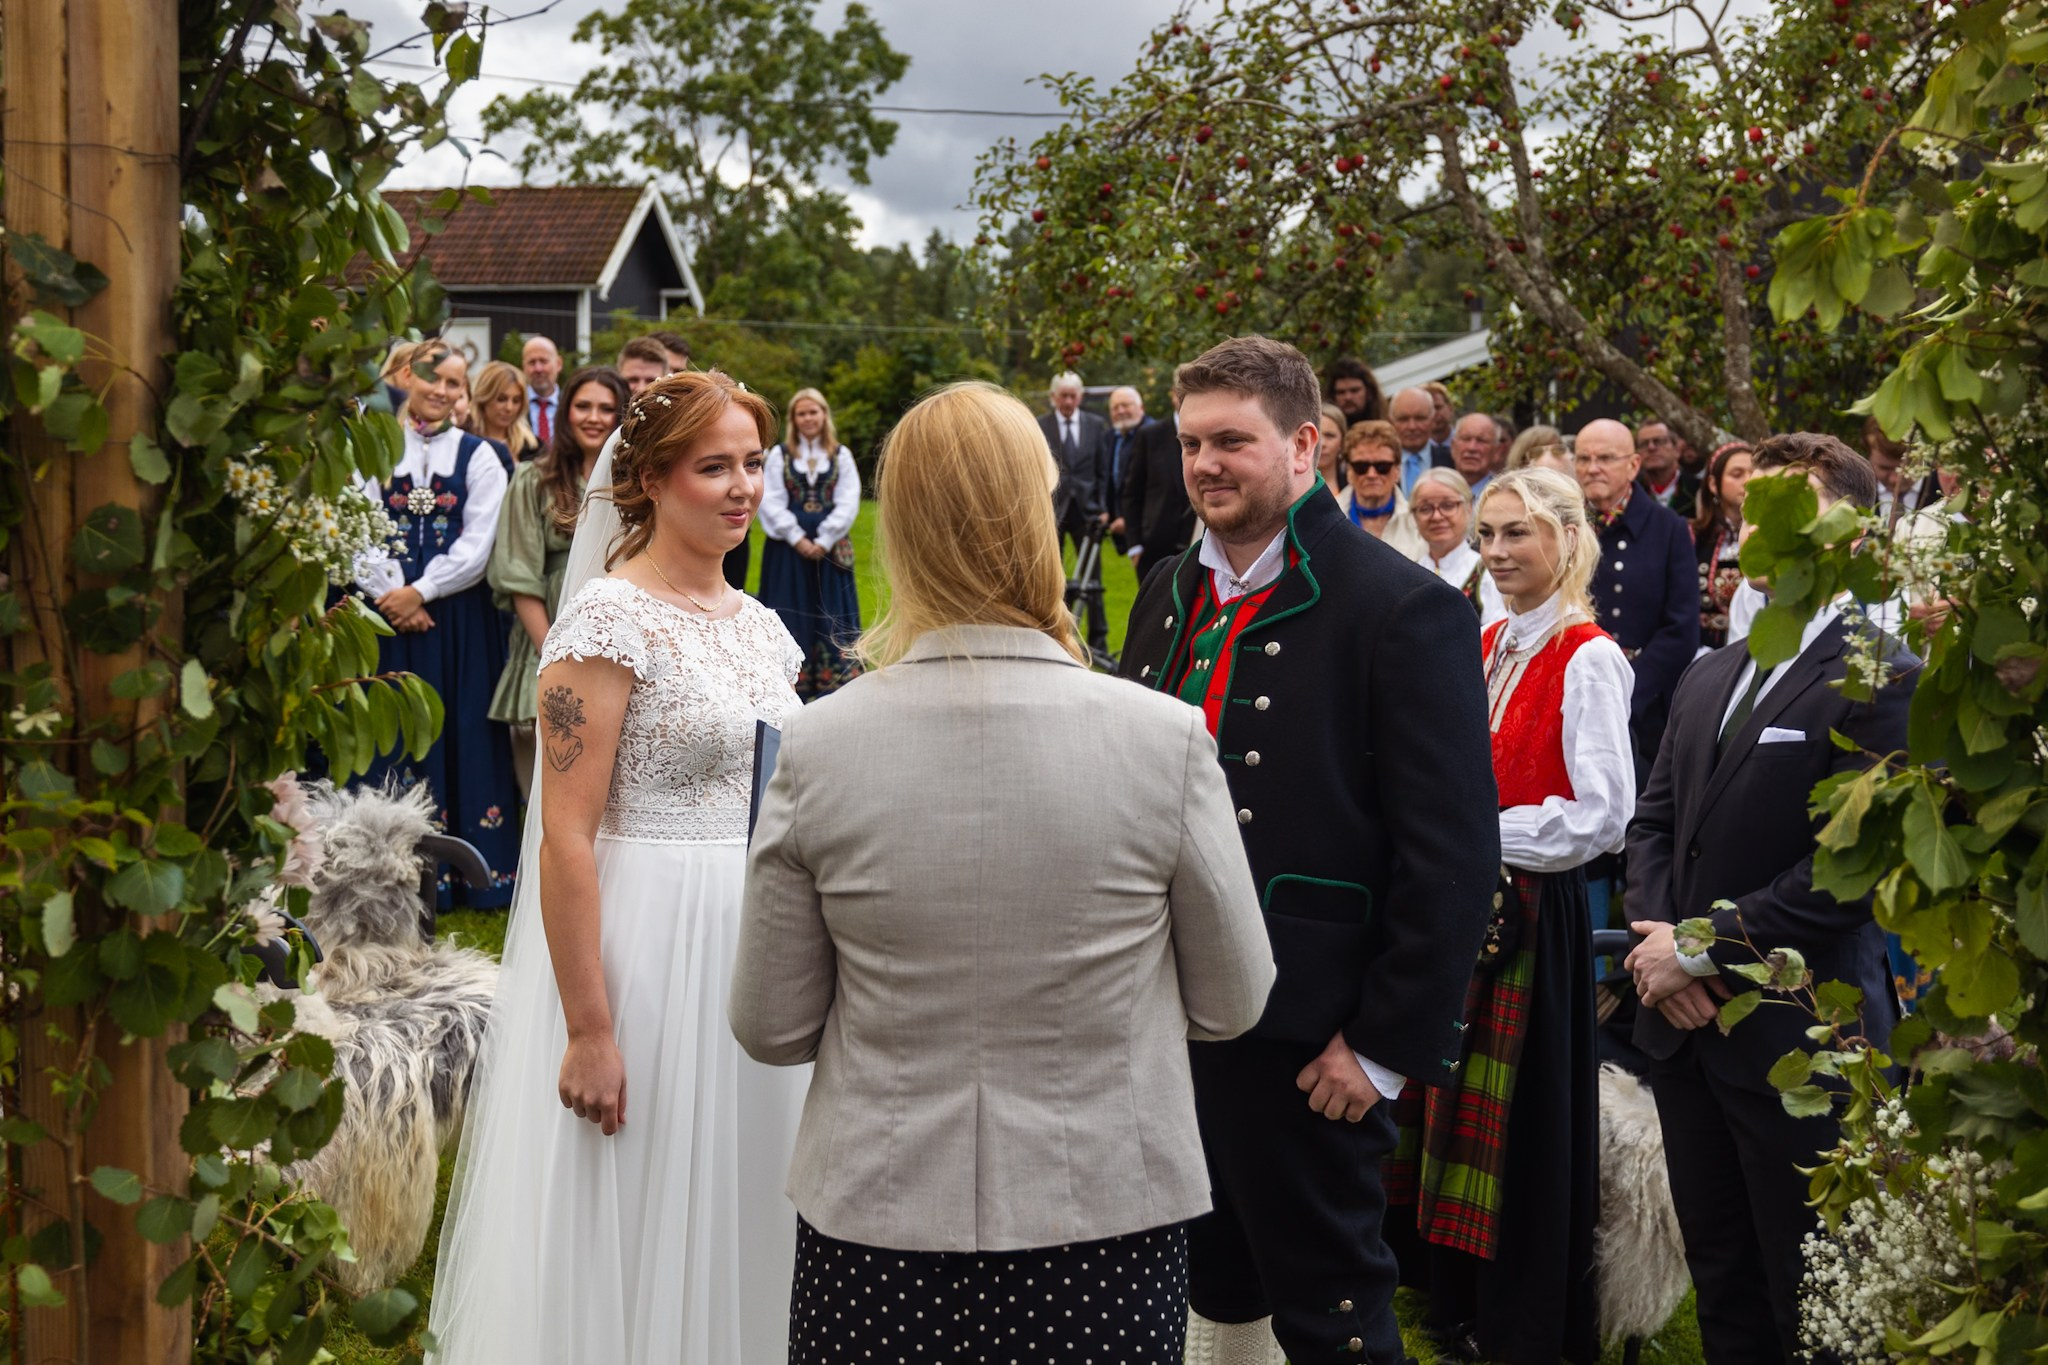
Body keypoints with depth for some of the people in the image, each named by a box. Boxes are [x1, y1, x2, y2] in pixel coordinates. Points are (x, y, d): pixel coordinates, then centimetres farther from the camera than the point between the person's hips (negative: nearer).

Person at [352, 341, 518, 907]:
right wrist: (392, 594, -10)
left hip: (458, 616, -1)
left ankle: (475, 873, 4)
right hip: (389, 611, 1)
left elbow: (478, 544, -2)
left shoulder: (479, 456, 5)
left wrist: (421, 591, -10)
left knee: (459, 731, 0)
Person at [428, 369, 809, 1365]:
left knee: (739, 1218, 17)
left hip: (759, 947, 7)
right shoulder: (609, 618, -13)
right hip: (648, 949, -7)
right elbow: (564, 838, -17)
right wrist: (587, 1032, -20)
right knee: (641, 1223, 6)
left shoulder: (759, 625, 10)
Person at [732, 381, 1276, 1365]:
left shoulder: (816, 746, -13)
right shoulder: (1167, 739, -16)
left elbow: (769, 1027, -3)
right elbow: (1232, 1005, -4)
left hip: (875, 1224, 1)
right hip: (1105, 1220, -1)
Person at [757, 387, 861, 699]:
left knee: (831, 613, 0)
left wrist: (823, 541, -11)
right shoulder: (779, 455, 7)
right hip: (788, 548, 0)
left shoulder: (841, 456, 8)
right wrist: (798, 539, -11)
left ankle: (836, 683, 2)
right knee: (792, 614, 0)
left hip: (830, 549, 0)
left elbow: (848, 503, 0)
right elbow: (772, 502, 0)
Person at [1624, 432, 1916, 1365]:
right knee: (1721, 1287, 18)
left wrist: (1702, 946, -16)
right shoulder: (1710, 677, 14)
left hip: (1795, 1039, -7)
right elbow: (1654, 820, 14)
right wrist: (1654, 934, -4)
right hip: (1686, 1026, 7)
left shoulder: (1883, 681, -12)